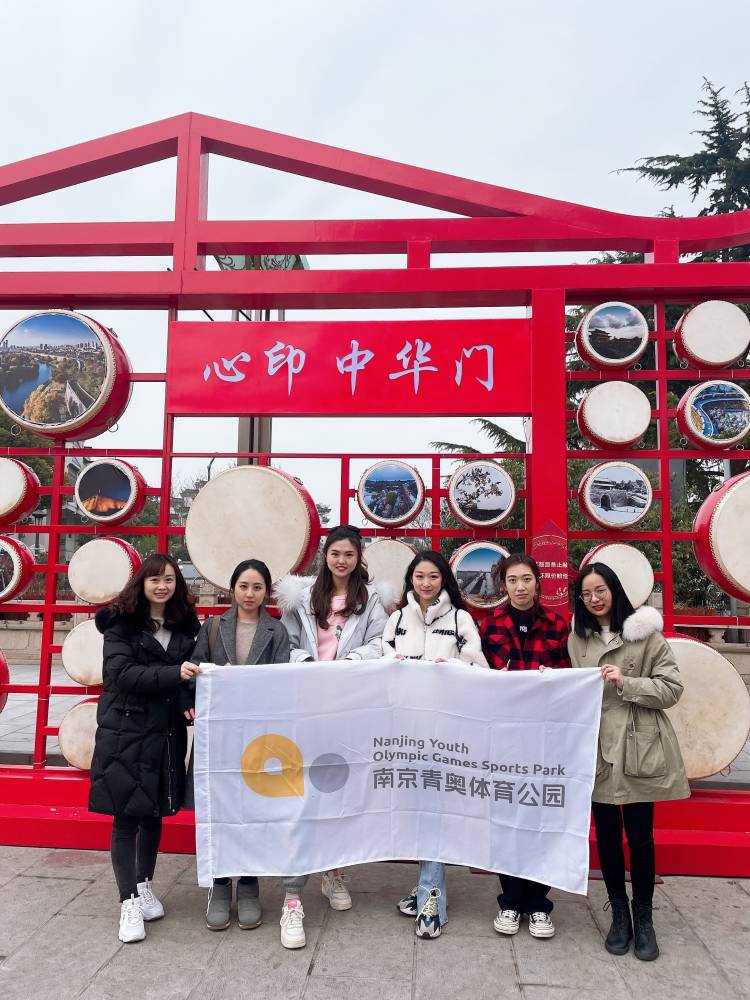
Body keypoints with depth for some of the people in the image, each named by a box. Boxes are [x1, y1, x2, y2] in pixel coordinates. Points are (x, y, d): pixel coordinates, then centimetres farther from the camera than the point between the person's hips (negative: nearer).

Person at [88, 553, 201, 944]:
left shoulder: (185, 625, 6)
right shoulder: (121, 622, -5)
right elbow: (122, 673, -16)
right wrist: (173, 674, -27)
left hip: (166, 733, 4)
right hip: (125, 731, -4)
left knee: (155, 813, 14)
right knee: (126, 817, 1)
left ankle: (144, 887, 32)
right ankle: (129, 903, 11)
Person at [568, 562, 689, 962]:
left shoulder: (645, 632, -6)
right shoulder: (578, 638, 7)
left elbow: (671, 689, -8)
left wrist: (626, 683, -18)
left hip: (638, 749, -3)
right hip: (597, 749, 3)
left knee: (640, 835, 6)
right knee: (606, 834, 11)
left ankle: (643, 918, 28)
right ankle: (619, 914, 30)